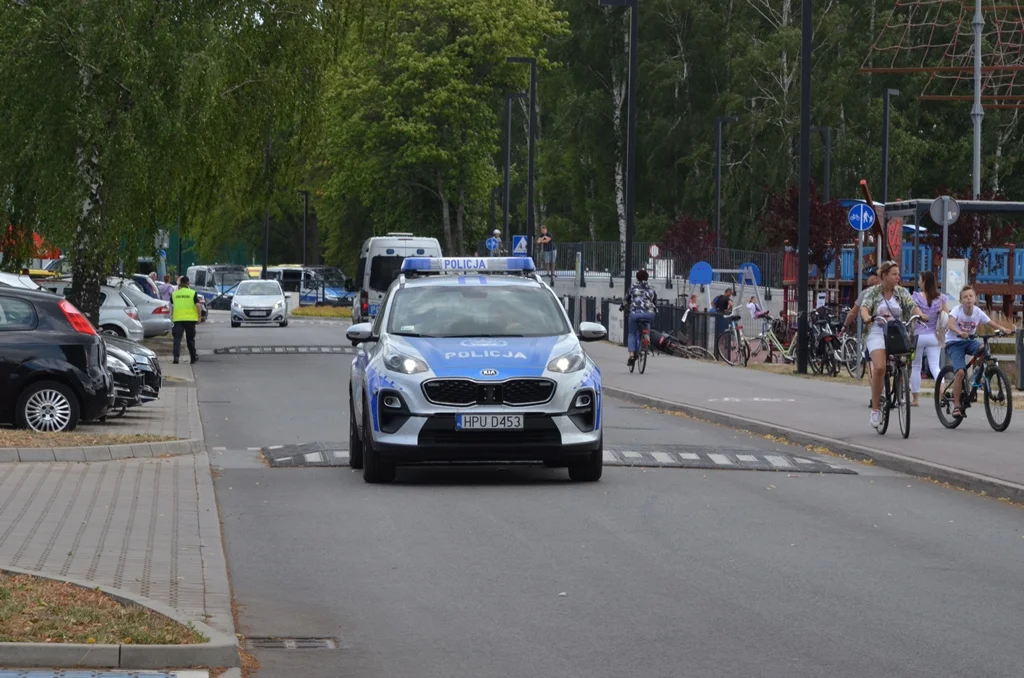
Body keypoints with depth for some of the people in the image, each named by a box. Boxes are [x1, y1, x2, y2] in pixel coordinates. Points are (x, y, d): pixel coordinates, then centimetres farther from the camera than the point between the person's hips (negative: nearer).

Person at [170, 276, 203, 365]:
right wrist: (199, 316, 3)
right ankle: (193, 357, 23)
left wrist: (172, 316, 33)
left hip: (178, 319, 0)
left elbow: (172, 306, 18)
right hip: (190, 319, 0)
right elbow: (198, 305, -6)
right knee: (190, 339, 12)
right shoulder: (193, 293, -2)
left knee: (177, 338, -4)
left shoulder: (174, 294, 6)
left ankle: (176, 356, -21)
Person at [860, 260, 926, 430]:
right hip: (878, 333, -3)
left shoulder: (901, 292, 7)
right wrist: (867, 318, -34)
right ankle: (875, 409, -12)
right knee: (879, 368, -22)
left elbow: (912, 305, -7)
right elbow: (865, 307, -12)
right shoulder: (873, 292, 2)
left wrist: (919, 314, -29)